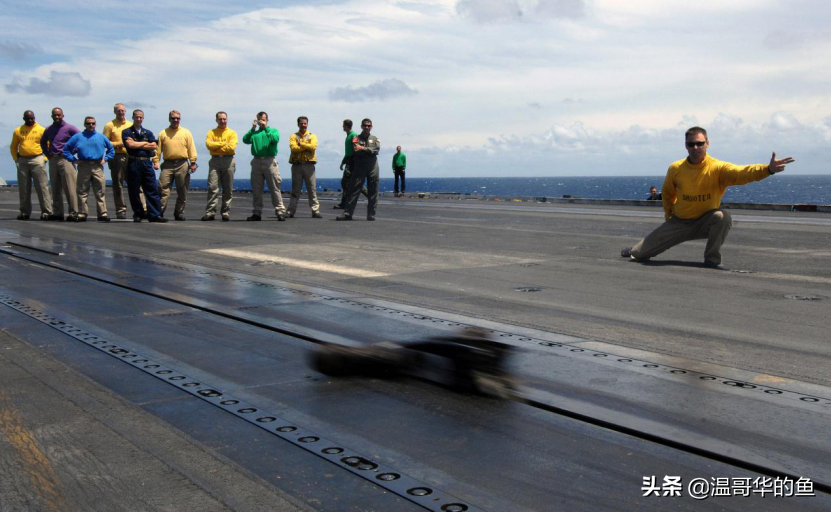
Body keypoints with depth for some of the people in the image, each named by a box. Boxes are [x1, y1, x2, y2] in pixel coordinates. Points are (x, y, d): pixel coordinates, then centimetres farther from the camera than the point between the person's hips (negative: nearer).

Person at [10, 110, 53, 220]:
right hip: (22, 161, 4)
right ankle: (25, 212, 14)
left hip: (37, 160, -3)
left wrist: (45, 158, -7)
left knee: (42, 187, -6)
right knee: (23, 188, 7)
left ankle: (46, 211, -5)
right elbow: (13, 146, 18)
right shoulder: (18, 131, 10)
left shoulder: (41, 130, 2)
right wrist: (16, 158, 8)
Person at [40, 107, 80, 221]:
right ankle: (57, 213, 13)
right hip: (53, 160, 6)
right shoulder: (49, 129, 15)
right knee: (55, 189, 8)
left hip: (65, 159, -6)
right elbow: (43, 142, 31)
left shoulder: (69, 128, -2)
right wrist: (47, 153, 17)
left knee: (69, 188, -10)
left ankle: (73, 212, -10)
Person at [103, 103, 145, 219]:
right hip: (116, 158, -2)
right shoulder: (109, 125, 6)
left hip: (131, 157, 2)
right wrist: (118, 144, -12)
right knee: (118, 185, 0)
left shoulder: (131, 125, 17)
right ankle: (121, 210, 4)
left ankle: (142, 209, -4)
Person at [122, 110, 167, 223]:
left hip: (146, 162, 2)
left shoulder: (148, 133, 16)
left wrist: (137, 145, -2)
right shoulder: (127, 132, 7)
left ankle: (155, 214, -5)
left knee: (152, 189, -4)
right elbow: (130, 144, -10)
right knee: (134, 190, 1)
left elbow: (154, 146, 2)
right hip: (133, 163, -2)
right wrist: (145, 143, 1)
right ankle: (138, 214, 10)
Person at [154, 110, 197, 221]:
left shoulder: (186, 133, 10)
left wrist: (193, 162, -2)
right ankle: (159, 212, -7)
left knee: (182, 191, 4)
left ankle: (179, 213, 13)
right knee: (163, 188, -8)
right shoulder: (163, 133, 11)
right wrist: (156, 161, -5)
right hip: (167, 165, 0)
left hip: (182, 165, 1)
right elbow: (158, 149, 7)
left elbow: (191, 149, 6)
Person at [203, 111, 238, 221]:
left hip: (228, 161, 0)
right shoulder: (211, 132, 13)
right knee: (212, 187, -8)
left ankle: (226, 213, 6)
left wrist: (217, 146, -4)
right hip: (215, 160, 0)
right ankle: (210, 212, -9)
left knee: (228, 189, 1)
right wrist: (224, 143, -6)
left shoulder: (232, 133, 10)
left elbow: (232, 147, -6)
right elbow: (209, 144, -5)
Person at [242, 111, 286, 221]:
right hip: (256, 162, 3)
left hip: (270, 161, -3)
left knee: (275, 188, -6)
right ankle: (257, 213, 12)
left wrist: (266, 128, -11)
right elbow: (245, 140, 0)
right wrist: (252, 128, -5)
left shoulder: (273, 130, 13)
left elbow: (275, 139, -9)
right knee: (256, 189, 6)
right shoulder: (254, 133, 19)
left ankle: (280, 212, -6)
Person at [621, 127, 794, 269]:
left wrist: (768, 169, -57)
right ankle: (634, 251, 44)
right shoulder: (676, 169, -10)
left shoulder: (718, 168, -20)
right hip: (679, 223, 2)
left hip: (706, 222, -2)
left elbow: (742, 173, -40)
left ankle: (712, 259, -18)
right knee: (638, 254, 3)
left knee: (723, 216, -37)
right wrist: (669, 214, 6)